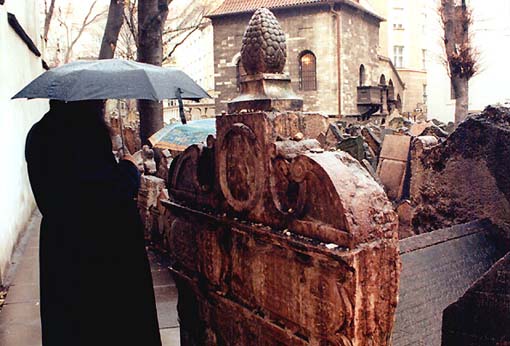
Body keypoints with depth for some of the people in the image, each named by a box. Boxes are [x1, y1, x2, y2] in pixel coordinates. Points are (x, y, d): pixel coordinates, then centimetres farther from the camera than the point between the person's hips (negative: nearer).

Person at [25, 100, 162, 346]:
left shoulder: (38, 134, 6)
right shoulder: (87, 131, -20)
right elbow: (110, 190, -23)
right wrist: (129, 167, -4)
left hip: (56, 242, 8)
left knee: (63, 325, 20)